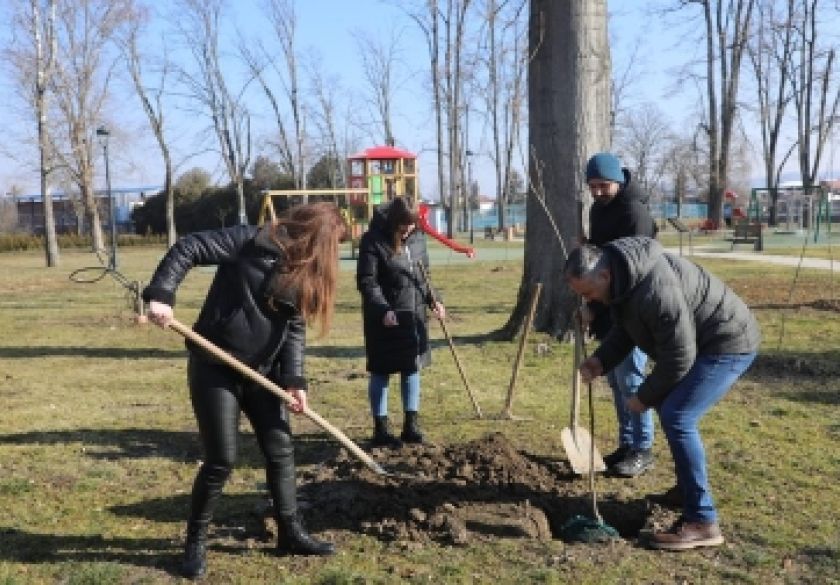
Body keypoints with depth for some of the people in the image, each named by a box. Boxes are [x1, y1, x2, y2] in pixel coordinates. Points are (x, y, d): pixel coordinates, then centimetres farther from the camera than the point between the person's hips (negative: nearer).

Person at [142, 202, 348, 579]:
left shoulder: (303, 271, 6)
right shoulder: (253, 241, -15)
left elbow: (295, 329, 5)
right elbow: (188, 248, -18)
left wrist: (294, 379, -6)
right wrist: (160, 295, -30)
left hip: (261, 372, 7)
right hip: (215, 368, -7)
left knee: (281, 450, 10)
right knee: (221, 459, -2)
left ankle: (290, 533, 27)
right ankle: (196, 541, 19)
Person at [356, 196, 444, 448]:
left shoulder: (417, 236, 5)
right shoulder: (373, 241, -14)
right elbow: (366, 282, -16)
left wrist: (432, 299, 3)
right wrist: (384, 309, -26)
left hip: (414, 314, 7)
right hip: (385, 317, -6)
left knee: (412, 368, 12)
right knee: (381, 371, 3)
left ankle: (411, 425, 23)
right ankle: (380, 430, 13)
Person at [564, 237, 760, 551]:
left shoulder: (655, 290, -33)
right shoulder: (622, 278, -2)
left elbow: (679, 357, -26)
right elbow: (624, 329, 11)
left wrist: (645, 397, -13)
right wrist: (600, 361, -7)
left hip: (728, 344, -10)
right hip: (700, 341, 10)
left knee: (677, 418, -17)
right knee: (668, 407, 18)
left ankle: (702, 522, -11)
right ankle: (690, 488, 35)